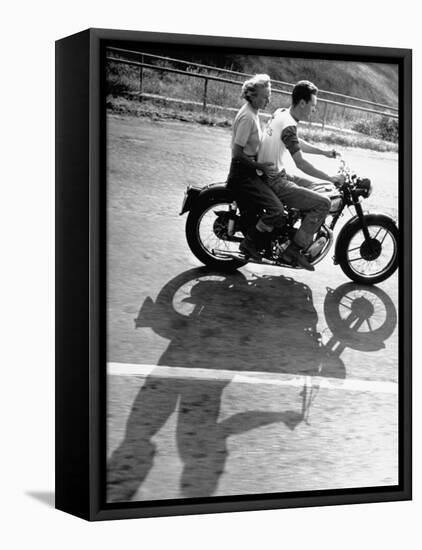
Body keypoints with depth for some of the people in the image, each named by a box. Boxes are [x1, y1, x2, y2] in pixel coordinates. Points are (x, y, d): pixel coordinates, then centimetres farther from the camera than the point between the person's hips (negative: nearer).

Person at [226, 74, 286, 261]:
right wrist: (260, 166, -16)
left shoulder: (253, 112, 12)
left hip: (249, 170, 10)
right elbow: (237, 153, -22)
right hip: (243, 173, -10)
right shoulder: (247, 117, -19)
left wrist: (264, 164, 15)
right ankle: (249, 244, -7)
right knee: (276, 211, -19)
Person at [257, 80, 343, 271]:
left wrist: (324, 152, 19)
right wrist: (330, 179, -20)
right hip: (275, 182, -10)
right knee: (323, 203, -14)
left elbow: (297, 144, 22)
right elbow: (300, 163, -26)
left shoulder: (280, 113, 7)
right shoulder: (288, 126, -22)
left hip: (270, 174, 10)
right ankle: (295, 248, -9)